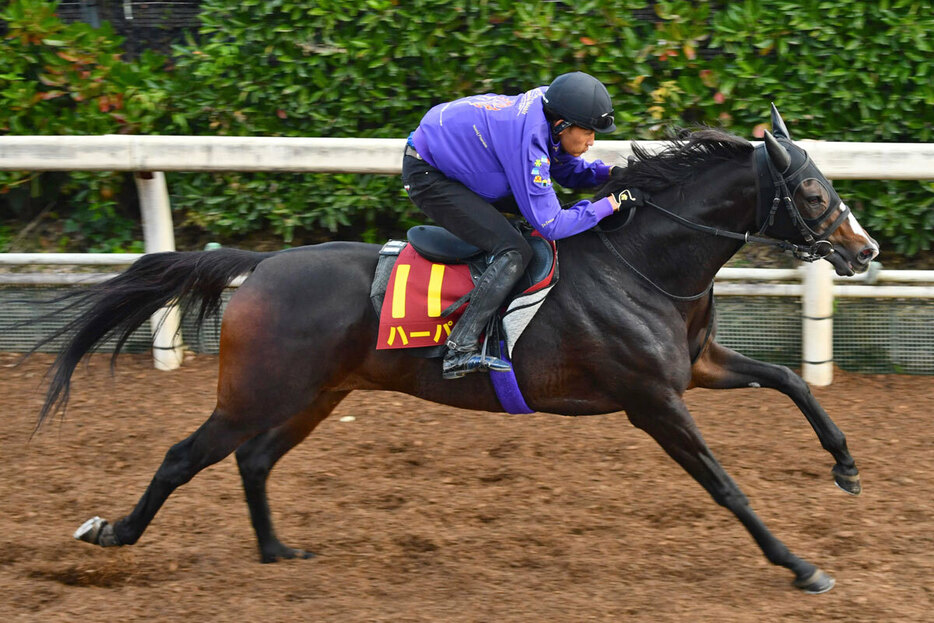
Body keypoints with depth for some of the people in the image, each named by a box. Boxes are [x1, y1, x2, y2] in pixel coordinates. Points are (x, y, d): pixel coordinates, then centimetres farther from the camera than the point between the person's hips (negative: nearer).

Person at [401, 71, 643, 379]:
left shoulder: (546, 110, -5)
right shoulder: (529, 139, -32)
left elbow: (568, 170, 15)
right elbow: (550, 225, -28)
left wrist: (608, 174, -3)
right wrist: (610, 204, -21)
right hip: (428, 177, -10)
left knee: (540, 201, 19)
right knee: (514, 252, -19)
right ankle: (460, 350, -25)